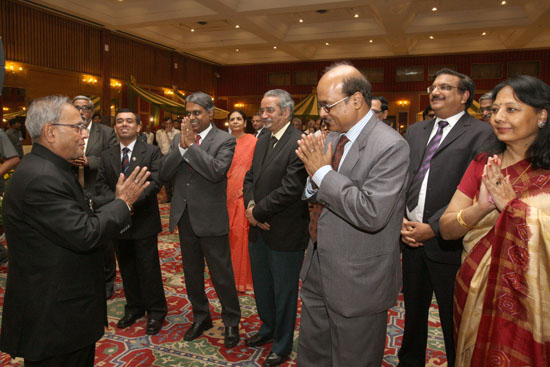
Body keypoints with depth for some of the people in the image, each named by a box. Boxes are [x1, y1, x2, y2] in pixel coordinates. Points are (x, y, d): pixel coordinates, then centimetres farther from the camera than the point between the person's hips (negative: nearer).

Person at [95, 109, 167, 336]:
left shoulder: (151, 152, -3)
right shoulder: (107, 156, 10)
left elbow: (155, 183, -12)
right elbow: (102, 185, 3)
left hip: (143, 220, -4)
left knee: (148, 268, 3)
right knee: (126, 268, 15)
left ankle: (156, 312, 19)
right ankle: (134, 308, 32)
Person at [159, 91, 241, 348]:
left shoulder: (225, 140, -8)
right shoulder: (179, 139, 7)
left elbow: (217, 170, -25)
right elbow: (164, 173, -3)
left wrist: (191, 146, -20)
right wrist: (181, 147, -15)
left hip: (210, 218, -5)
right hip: (184, 216, 6)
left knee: (221, 274, 6)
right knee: (192, 272, 19)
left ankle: (231, 322, 27)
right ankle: (201, 317, 40)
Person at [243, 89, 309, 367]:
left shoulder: (299, 144, -19)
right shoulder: (262, 140, 9)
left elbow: (290, 189, -24)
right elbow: (251, 176, 12)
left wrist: (258, 211, -15)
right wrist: (250, 205, -6)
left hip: (284, 233, -8)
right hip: (259, 229, 8)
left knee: (284, 291, 11)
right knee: (262, 286, 23)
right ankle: (268, 328, 48)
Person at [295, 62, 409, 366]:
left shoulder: (391, 146, -20)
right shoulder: (332, 137, 5)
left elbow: (372, 213, -31)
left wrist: (322, 172, -22)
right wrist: (313, 173, -11)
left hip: (357, 283, -7)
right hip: (318, 272, 8)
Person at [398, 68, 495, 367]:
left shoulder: (481, 134, -6)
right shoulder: (415, 131, 13)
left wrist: (432, 228, -18)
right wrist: (400, 220, -4)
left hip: (447, 242, -5)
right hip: (411, 238, 6)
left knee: (453, 321, 11)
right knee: (413, 312, 21)